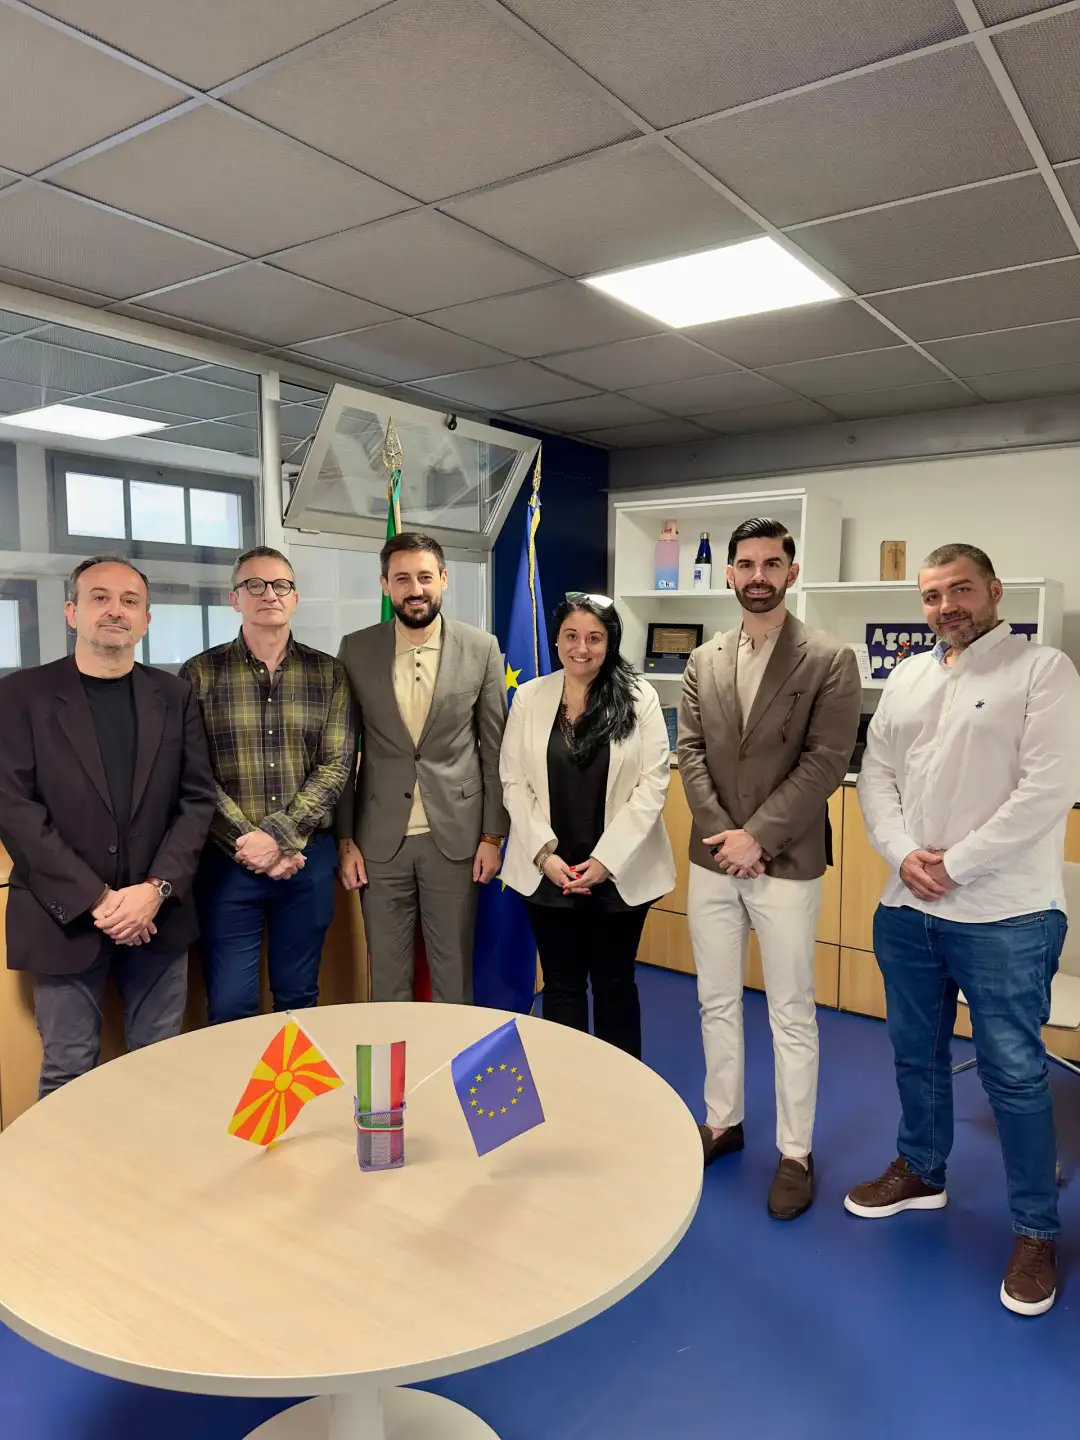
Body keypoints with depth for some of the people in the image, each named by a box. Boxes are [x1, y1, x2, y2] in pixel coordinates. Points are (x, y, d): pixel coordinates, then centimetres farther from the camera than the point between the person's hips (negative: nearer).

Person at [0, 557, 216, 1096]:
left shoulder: (174, 696, 7)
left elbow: (197, 798, 4)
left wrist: (157, 889, -9)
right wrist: (95, 899, -13)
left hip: (156, 913, 2)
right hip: (65, 915, -2)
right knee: (68, 1074, 6)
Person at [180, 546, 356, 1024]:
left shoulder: (328, 673, 4)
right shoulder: (201, 673, 0)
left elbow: (336, 766, -3)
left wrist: (279, 837, -13)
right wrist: (249, 844, -13)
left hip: (307, 858, 1)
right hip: (228, 861, -1)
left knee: (298, 999, 14)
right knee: (230, 1008, 5)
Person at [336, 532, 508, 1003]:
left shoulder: (481, 649, -3)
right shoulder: (355, 650, -2)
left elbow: (495, 748, 1)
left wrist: (493, 834, 0)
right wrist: (344, 838, 1)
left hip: (455, 835, 0)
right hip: (379, 839, 1)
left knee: (453, 968, 12)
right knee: (386, 971, 13)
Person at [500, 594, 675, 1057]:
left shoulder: (639, 698, -4)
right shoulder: (529, 698, 2)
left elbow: (653, 782, -7)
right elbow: (514, 782, 1)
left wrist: (606, 859, -12)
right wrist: (544, 853, -9)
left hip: (619, 872, -1)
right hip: (548, 872, 1)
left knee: (615, 983, 12)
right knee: (561, 985, 12)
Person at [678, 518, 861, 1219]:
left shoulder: (830, 659, -6)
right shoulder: (704, 661, 8)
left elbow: (826, 761, -12)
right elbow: (691, 753, 3)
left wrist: (756, 836, -16)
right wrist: (722, 832, -10)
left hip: (786, 863, -4)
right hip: (712, 859, 4)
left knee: (792, 1014, 7)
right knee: (717, 1002, 16)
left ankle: (796, 1153, 23)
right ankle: (723, 1121, 34)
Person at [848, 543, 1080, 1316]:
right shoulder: (906, 678, 10)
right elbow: (877, 776, 8)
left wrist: (954, 865, -17)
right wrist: (903, 854, -9)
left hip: (1005, 916, -5)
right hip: (906, 909, 6)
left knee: (1015, 1073, 4)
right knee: (917, 1055, 19)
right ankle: (921, 1172, 40)